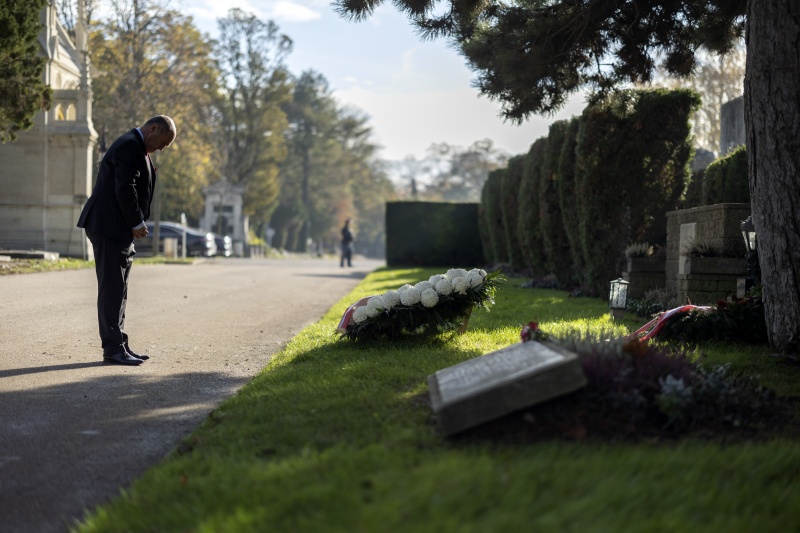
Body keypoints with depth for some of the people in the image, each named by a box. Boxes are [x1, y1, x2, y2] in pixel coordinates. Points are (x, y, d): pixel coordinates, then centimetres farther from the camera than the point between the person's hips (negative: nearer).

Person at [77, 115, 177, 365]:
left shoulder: (135, 147, 19)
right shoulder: (130, 146, -15)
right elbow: (125, 189, -21)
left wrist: (136, 223, 11)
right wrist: (137, 223, -13)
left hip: (118, 229, 11)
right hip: (109, 227, -11)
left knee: (118, 290, 12)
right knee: (112, 288, -7)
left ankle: (120, 345, 16)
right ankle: (113, 349, -5)